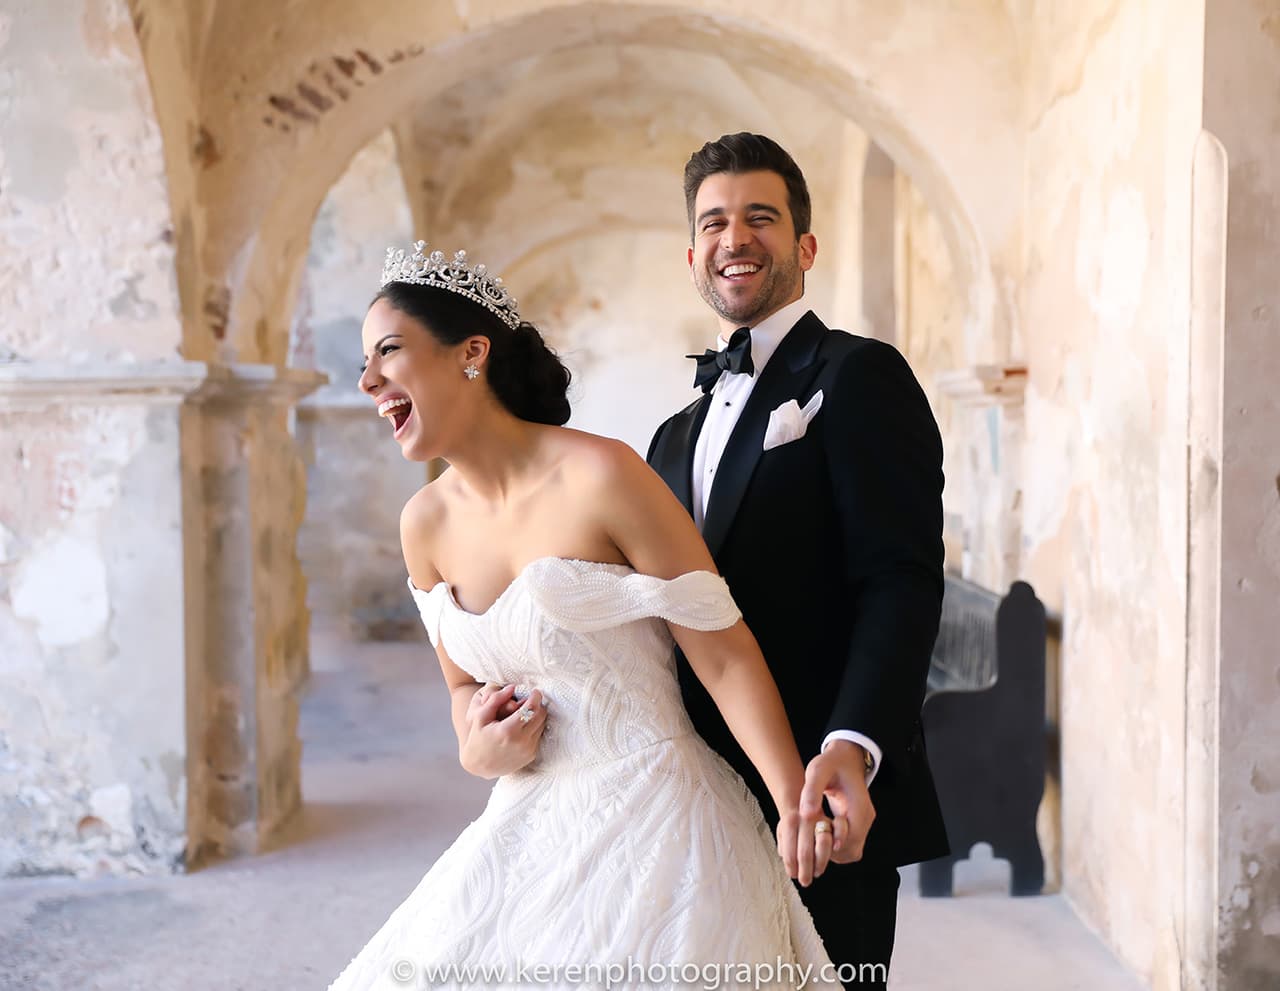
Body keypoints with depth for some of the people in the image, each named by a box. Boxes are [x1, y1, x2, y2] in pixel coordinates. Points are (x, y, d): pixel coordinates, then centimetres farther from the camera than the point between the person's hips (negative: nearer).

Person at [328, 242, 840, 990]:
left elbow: (725, 655, -13)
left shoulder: (601, 477, -16)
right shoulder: (426, 524, 3)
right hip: (528, 829, 6)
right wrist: (475, 751, -4)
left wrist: (795, 802, -24)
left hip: (653, 820, -6)